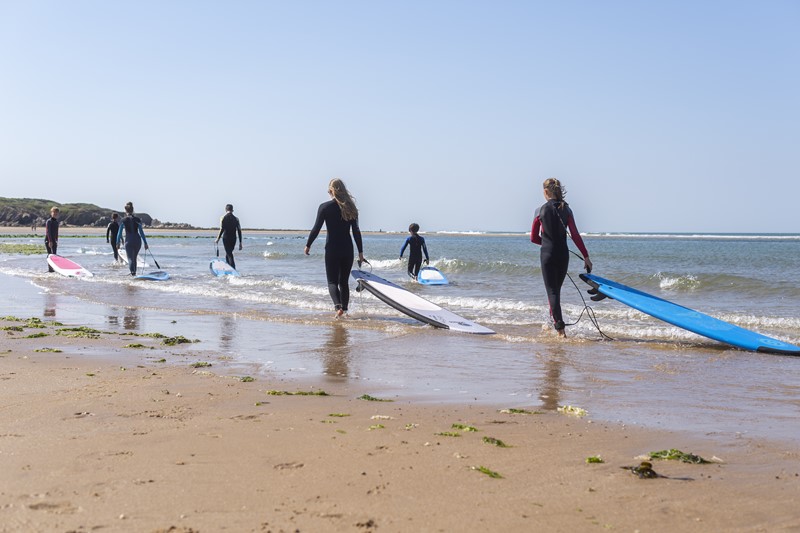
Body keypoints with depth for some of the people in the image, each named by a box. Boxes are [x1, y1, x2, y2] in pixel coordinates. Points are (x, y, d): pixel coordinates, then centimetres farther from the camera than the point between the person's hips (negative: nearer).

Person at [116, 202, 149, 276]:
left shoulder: (123, 220, -2)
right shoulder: (137, 220, 2)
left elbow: (119, 233, 1)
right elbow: (141, 232, 2)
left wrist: (118, 243, 10)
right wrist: (145, 243, 5)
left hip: (129, 241, -3)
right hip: (137, 240, 3)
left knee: (130, 258, -4)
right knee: (134, 258, 20)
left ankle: (132, 271, -27)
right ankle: (134, 272, 27)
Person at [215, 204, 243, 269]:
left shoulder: (223, 218, -3)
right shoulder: (236, 219, 6)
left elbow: (222, 229, -11)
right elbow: (239, 231, 5)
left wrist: (218, 239, -1)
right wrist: (240, 243, 9)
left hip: (226, 238, -4)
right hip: (233, 239, 4)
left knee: (230, 255, -7)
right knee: (228, 254, 20)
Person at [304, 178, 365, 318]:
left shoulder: (325, 207, -6)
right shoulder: (350, 207, 2)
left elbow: (316, 228, -5)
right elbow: (356, 231, 2)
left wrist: (308, 245, 8)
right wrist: (360, 251, 7)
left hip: (332, 249, -3)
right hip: (347, 250, 3)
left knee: (332, 281, 2)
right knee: (344, 281, 16)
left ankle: (338, 306, -21)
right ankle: (344, 309, 18)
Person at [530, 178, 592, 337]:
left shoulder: (540, 211, -5)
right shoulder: (566, 210, 0)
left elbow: (534, 238, 1)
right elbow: (575, 235, -4)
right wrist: (586, 256, -2)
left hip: (547, 254, -3)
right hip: (563, 254, 3)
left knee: (552, 291, -2)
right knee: (556, 290, 19)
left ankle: (560, 327, -14)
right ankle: (553, 321, 28)